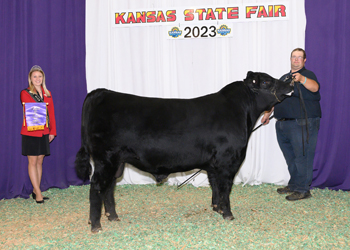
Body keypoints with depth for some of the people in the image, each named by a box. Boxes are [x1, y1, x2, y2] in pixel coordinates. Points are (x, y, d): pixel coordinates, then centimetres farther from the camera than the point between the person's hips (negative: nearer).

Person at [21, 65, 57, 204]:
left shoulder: (47, 94, 13)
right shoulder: (25, 93, -2)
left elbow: (51, 113, 12)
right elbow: (27, 112, -12)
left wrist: (52, 131, 7)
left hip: (44, 132, 5)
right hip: (30, 132, -5)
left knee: (40, 161, 8)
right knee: (32, 161, -3)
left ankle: (35, 191, 16)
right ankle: (38, 193, -2)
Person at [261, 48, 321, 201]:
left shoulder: (307, 75, 0)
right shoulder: (284, 78, 22)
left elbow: (315, 87, -22)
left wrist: (301, 79, -40)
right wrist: (267, 113, 23)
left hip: (303, 124, -7)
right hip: (283, 124, 7)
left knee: (302, 157, -7)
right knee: (290, 158, 12)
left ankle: (302, 189, -1)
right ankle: (293, 185, 21)